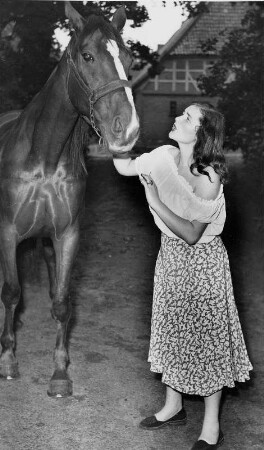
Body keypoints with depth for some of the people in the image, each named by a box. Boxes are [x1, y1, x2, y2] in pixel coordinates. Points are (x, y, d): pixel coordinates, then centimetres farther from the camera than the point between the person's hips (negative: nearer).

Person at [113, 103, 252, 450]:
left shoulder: (208, 178, -27)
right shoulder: (167, 157, -7)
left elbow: (192, 234, -26)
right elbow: (124, 167, 4)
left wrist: (155, 200, -29)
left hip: (201, 263, -7)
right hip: (170, 257, 7)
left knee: (206, 336, 5)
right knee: (171, 330, 19)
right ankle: (174, 406, 39)